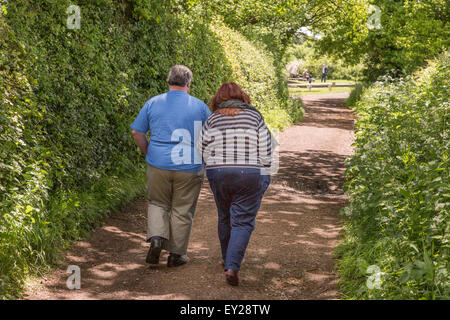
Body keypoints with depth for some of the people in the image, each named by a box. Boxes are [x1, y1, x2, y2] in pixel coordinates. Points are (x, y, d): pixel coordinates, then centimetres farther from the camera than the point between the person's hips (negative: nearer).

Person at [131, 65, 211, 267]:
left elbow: (137, 132, 3)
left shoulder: (153, 103, 2)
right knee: (182, 211, 10)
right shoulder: (200, 107, 0)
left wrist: (148, 153, 15)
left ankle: (157, 237, -4)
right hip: (189, 167, -1)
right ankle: (176, 254, 15)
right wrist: (202, 158, 18)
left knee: (158, 204, 19)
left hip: (158, 165, 1)